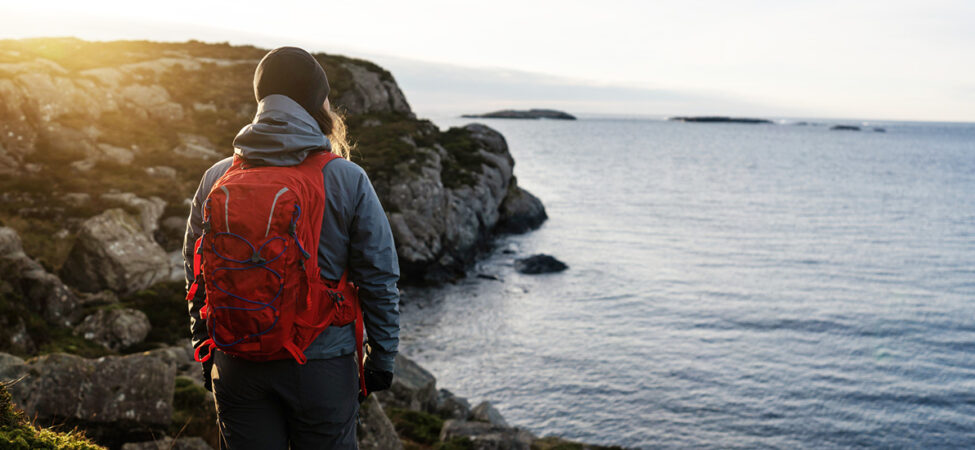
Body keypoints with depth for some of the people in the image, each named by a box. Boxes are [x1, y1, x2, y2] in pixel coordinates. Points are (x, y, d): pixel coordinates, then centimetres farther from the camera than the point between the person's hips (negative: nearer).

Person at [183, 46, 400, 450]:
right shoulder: (348, 181, -9)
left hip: (238, 368, 3)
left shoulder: (216, 179, 0)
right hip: (322, 365, -3)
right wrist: (380, 357, 5)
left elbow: (197, 276, 8)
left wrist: (206, 353, 19)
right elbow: (379, 279, -6)